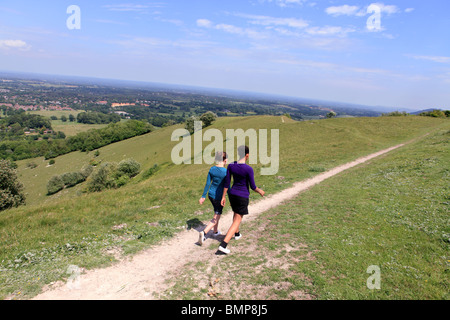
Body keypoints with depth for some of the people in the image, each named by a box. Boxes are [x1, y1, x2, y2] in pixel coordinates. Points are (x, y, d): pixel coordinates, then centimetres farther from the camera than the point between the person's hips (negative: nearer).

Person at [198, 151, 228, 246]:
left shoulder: (212, 169, -3)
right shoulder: (226, 172, -19)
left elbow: (207, 184, 1)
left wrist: (203, 196, 8)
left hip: (211, 194, 6)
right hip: (219, 197, -6)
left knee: (217, 212, 27)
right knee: (216, 218, 2)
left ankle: (216, 231, 40)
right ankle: (204, 232, -16)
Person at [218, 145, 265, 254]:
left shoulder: (231, 166, -6)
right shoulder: (249, 169, -20)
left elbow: (227, 183, -1)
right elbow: (252, 186, -12)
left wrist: (223, 197, 7)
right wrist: (260, 191, 8)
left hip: (232, 194, 6)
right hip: (243, 197, -6)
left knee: (236, 213, 30)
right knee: (237, 221, 2)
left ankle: (237, 233, 51)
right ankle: (223, 245, -6)